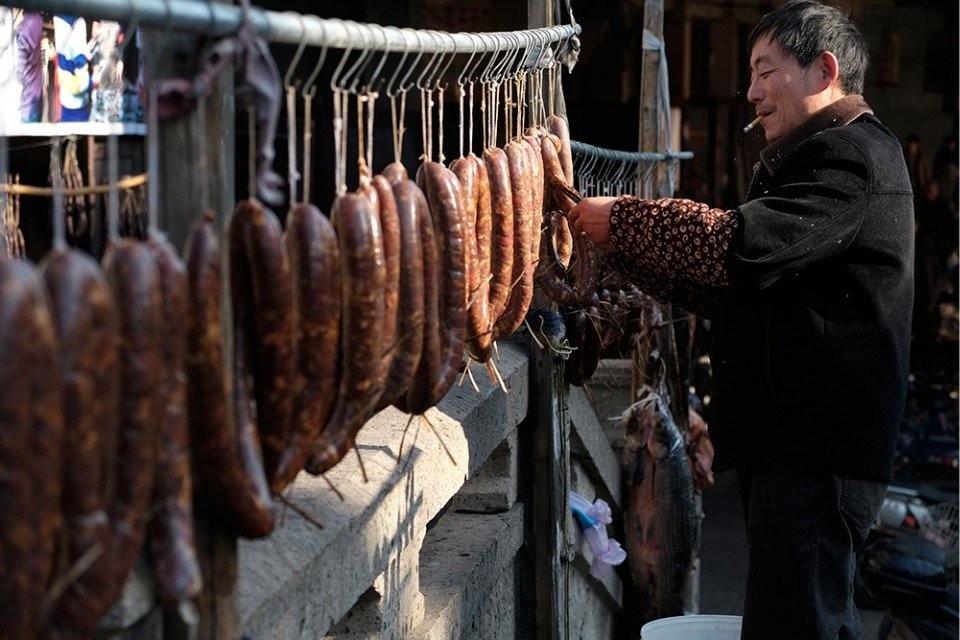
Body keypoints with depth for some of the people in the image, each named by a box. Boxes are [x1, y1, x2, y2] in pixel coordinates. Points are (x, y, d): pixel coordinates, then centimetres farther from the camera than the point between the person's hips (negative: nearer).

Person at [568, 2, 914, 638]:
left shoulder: (852, 156, -12)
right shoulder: (801, 159, 23)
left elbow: (743, 246, -24)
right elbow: (727, 290, 19)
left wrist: (621, 219, -15)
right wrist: (622, 246, 8)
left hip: (817, 447, -11)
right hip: (791, 438, 11)